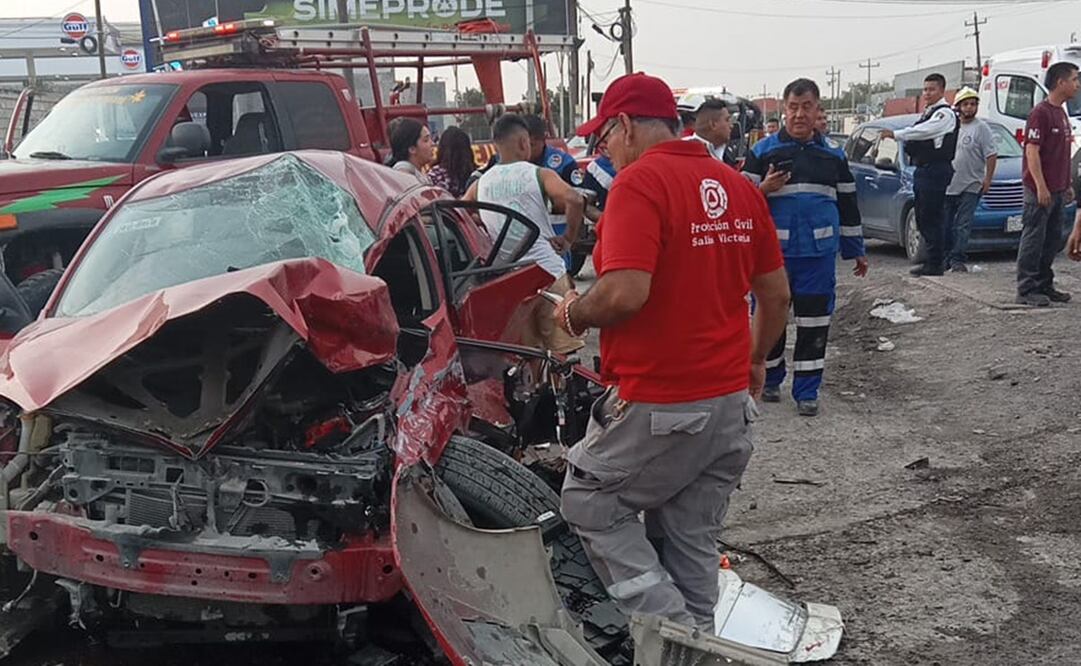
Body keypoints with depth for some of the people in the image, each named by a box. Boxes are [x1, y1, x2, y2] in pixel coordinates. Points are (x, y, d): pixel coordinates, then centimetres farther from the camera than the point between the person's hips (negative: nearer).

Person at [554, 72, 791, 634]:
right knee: (692, 540, 16)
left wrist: (572, 314, -6)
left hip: (659, 406, -8)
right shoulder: (738, 186, 9)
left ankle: (672, 633, 2)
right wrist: (755, 359, 29)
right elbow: (776, 293, 14)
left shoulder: (640, 182, -15)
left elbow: (625, 293, -26)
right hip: (730, 400, 8)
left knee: (590, 504, 10)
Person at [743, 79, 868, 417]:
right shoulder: (762, 152, 1)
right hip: (774, 251, -2)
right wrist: (764, 189, -19)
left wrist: (857, 250, 18)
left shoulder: (834, 155, 11)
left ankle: (807, 391, 12)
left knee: (814, 322, 3)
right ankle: (770, 380, 26)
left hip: (819, 252, 2)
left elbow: (848, 206, 18)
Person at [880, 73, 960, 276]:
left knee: (932, 218, -9)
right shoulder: (928, 113, 21)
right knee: (923, 217, 13)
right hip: (922, 169, 10)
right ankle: (933, 259, 22)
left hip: (936, 170, -10)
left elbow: (924, 131, -23)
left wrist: (896, 134, -26)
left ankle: (935, 264, -5)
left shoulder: (945, 113, -9)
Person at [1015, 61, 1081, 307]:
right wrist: (1041, 187, -22)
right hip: (1040, 190, -9)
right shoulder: (1040, 113, -13)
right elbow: (1032, 151, -18)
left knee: (1052, 241, 12)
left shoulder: (1061, 113, 16)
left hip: (1057, 191, 9)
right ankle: (1026, 290, 0)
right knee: (1033, 240, -4)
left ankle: (1044, 286, 20)